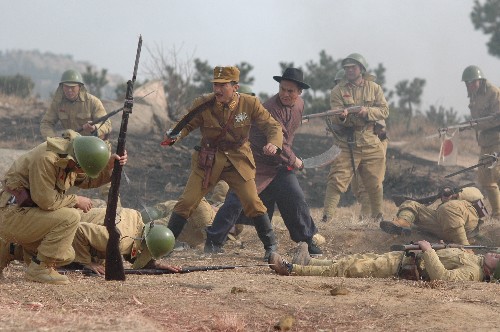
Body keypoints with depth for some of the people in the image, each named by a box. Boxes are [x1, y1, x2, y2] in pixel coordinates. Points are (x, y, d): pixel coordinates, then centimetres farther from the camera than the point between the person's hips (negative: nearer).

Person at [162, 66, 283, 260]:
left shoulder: (250, 104, -10)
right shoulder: (203, 105, -11)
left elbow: (272, 126, -4)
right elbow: (186, 124, -2)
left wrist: (273, 143, -26)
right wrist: (174, 136, -25)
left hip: (238, 162, 0)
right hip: (207, 162, 1)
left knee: (253, 203, -9)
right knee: (186, 202, -4)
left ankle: (271, 247, 6)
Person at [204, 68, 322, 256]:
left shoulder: (299, 104, 4)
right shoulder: (270, 109, -23)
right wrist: (293, 161, -11)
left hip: (280, 164, 7)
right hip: (256, 162, -7)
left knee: (295, 198, 0)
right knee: (237, 200, -12)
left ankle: (307, 240, 13)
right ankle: (214, 241, -6)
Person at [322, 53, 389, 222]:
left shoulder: (374, 88, 8)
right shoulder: (338, 91, 1)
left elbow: (384, 111, 1)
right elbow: (334, 117, -9)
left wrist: (368, 111, -17)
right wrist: (341, 116, -33)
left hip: (371, 144, 2)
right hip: (345, 144, -2)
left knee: (375, 184, 11)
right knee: (336, 181, -11)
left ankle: (377, 216, 30)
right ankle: (326, 218, -11)